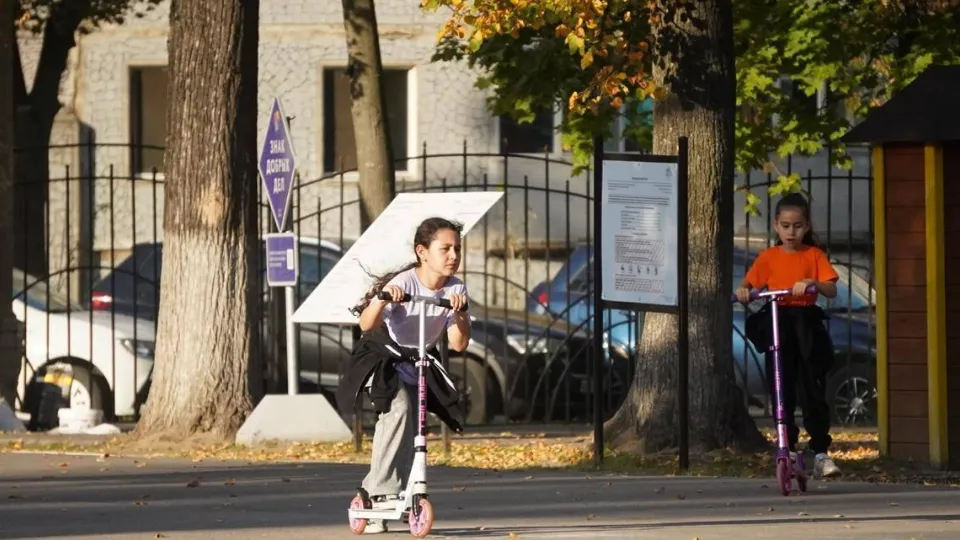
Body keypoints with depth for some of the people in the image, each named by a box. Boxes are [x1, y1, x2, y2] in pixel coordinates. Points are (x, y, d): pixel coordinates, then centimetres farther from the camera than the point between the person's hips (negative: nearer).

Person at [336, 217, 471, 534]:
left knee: (411, 426, -2)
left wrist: (459, 314, -30)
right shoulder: (404, 283, -26)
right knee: (398, 407, -30)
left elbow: (458, 344, -12)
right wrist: (382, 300, -55)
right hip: (383, 356, -6)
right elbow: (367, 324, -36)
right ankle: (383, 490, -26)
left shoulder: (455, 289, -11)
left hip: (420, 361, 6)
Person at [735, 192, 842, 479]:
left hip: (807, 327, -1)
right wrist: (742, 291, -15)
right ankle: (789, 450, 11)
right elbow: (748, 284, 8)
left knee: (814, 391, -4)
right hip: (777, 327, 1)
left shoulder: (814, 255, 5)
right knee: (782, 392, 3)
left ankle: (821, 453, -2)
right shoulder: (768, 257, 8)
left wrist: (811, 283, -24)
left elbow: (831, 290, -4)